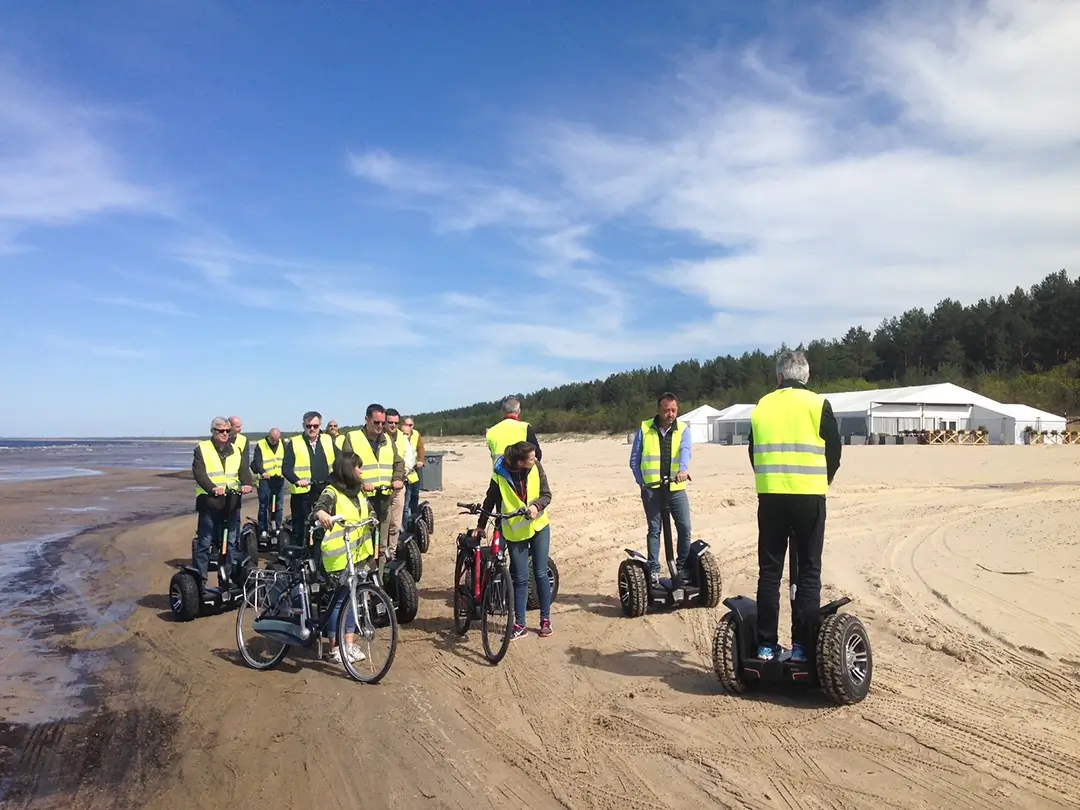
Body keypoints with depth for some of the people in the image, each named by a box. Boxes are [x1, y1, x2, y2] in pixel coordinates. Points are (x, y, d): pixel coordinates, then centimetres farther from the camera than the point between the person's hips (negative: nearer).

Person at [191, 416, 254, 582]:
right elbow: (199, 474, -13)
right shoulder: (202, 449, -1)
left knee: (233, 542, 9)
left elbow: (243, 470, 5)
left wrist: (247, 484, -17)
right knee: (205, 543, 1)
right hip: (209, 503, -4)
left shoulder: (235, 450, 14)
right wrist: (213, 488, -29)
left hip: (231, 503, 4)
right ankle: (200, 579, 10)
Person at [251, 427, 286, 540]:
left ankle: (277, 528, 15)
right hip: (265, 480, -3)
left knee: (279, 505, 6)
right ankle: (263, 530, 6)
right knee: (264, 506, -1)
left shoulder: (283, 444, 9)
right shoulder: (260, 445, -4)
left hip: (279, 479, 4)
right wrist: (262, 471, -31)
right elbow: (257, 461, -13)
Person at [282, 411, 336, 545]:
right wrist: (297, 480, -23)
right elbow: (286, 467, -6)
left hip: (325, 492, 3)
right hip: (302, 493, -2)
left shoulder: (328, 440, 9)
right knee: (300, 529, 3)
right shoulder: (294, 443, 0)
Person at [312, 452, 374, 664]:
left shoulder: (358, 491, 11)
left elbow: (366, 514, 23)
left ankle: (349, 643, 22)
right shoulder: (332, 492, -12)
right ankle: (334, 647, 11)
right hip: (339, 556, -7)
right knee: (339, 599, 0)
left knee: (353, 598, 12)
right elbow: (320, 505, -30)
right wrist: (321, 513, -53)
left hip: (358, 553, 7)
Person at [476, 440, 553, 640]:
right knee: (521, 578, 2)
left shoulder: (536, 467, -11)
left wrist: (536, 505, -28)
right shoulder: (500, 475, -17)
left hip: (539, 527, 2)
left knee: (541, 574, 5)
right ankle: (519, 624, 13)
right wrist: (481, 525, 3)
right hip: (515, 531, -2)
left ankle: (545, 619, 18)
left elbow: (546, 494, -7)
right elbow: (491, 501, -3)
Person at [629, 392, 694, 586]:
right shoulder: (645, 429, 2)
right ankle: (653, 570, 10)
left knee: (685, 528, -1)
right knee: (654, 529, 2)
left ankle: (682, 567, 16)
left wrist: (683, 469, -38)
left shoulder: (683, 429, 2)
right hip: (652, 489, -1)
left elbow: (685, 450, -18)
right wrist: (642, 482, -5)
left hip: (676, 488, 1)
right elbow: (634, 459, 5)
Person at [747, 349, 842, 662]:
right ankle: (801, 645, 4)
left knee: (769, 571, 8)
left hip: (770, 496, 2)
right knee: (808, 572, 5)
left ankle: (766, 645, 10)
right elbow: (834, 451, 3)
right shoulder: (817, 404, -1)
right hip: (809, 496, -2)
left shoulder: (761, 406, 7)